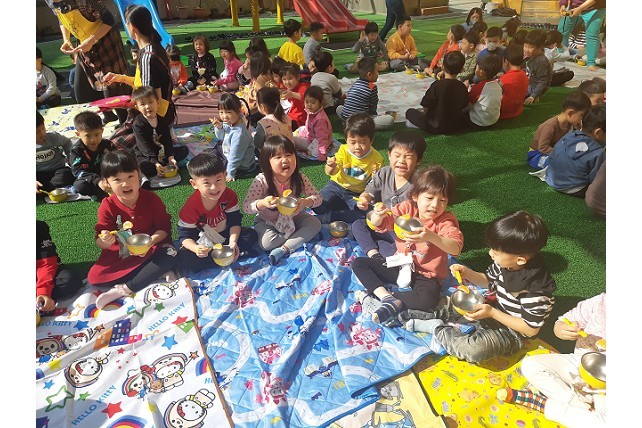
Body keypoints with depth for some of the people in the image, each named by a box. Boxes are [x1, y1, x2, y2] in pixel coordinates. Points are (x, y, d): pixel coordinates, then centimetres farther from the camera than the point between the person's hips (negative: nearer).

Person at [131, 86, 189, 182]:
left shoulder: (163, 121, 0)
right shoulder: (138, 124, -15)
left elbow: (167, 141, -3)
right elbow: (144, 146, -22)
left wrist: (171, 157, -19)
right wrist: (155, 162, -32)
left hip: (161, 152, 6)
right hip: (144, 155, -6)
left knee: (184, 150, -7)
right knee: (142, 166, -38)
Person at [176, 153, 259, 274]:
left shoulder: (230, 195, -16)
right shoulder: (191, 206, -23)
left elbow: (234, 221, -11)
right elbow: (185, 235, -18)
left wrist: (233, 242, -28)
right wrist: (196, 248, -39)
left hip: (225, 237, 2)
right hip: (203, 242, -2)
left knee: (252, 235, -17)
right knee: (183, 259, -29)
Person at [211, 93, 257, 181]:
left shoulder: (239, 134, -34)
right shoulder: (229, 123, -8)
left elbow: (235, 157, -28)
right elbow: (220, 137, 10)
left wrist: (230, 174, -21)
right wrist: (219, 128, -12)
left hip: (241, 167, -9)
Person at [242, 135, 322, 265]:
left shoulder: (300, 178, -17)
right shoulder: (261, 181, -24)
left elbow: (317, 197, -10)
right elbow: (246, 207, -23)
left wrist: (306, 202, -33)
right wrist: (262, 203, -44)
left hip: (293, 217, 3)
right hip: (267, 221, -2)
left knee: (316, 224, -19)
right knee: (266, 243, -30)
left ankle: (283, 249, -22)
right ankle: (299, 234, -5)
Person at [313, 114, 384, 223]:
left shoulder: (376, 159, -12)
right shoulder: (344, 150, -10)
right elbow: (330, 173, -17)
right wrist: (331, 167, -42)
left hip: (358, 194, 0)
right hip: (337, 186, 1)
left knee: (365, 214, -29)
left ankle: (328, 217, -21)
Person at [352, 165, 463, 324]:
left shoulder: (446, 221, -15)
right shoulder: (407, 208, -6)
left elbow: (456, 248, -32)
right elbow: (379, 225, -6)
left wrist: (431, 237, -51)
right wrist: (379, 215, -31)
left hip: (426, 275, -4)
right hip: (399, 266, 5)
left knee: (429, 300, -37)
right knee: (358, 263, -5)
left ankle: (392, 301, -16)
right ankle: (385, 295, -21)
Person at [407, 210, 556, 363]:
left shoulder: (534, 290, -32)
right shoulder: (506, 262, -11)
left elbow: (531, 329, -22)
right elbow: (488, 281, 8)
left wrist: (492, 313, -28)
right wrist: (468, 273, -11)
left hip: (511, 330, -8)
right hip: (494, 307, 8)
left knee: (475, 349, -33)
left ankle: (437, 329, -14)